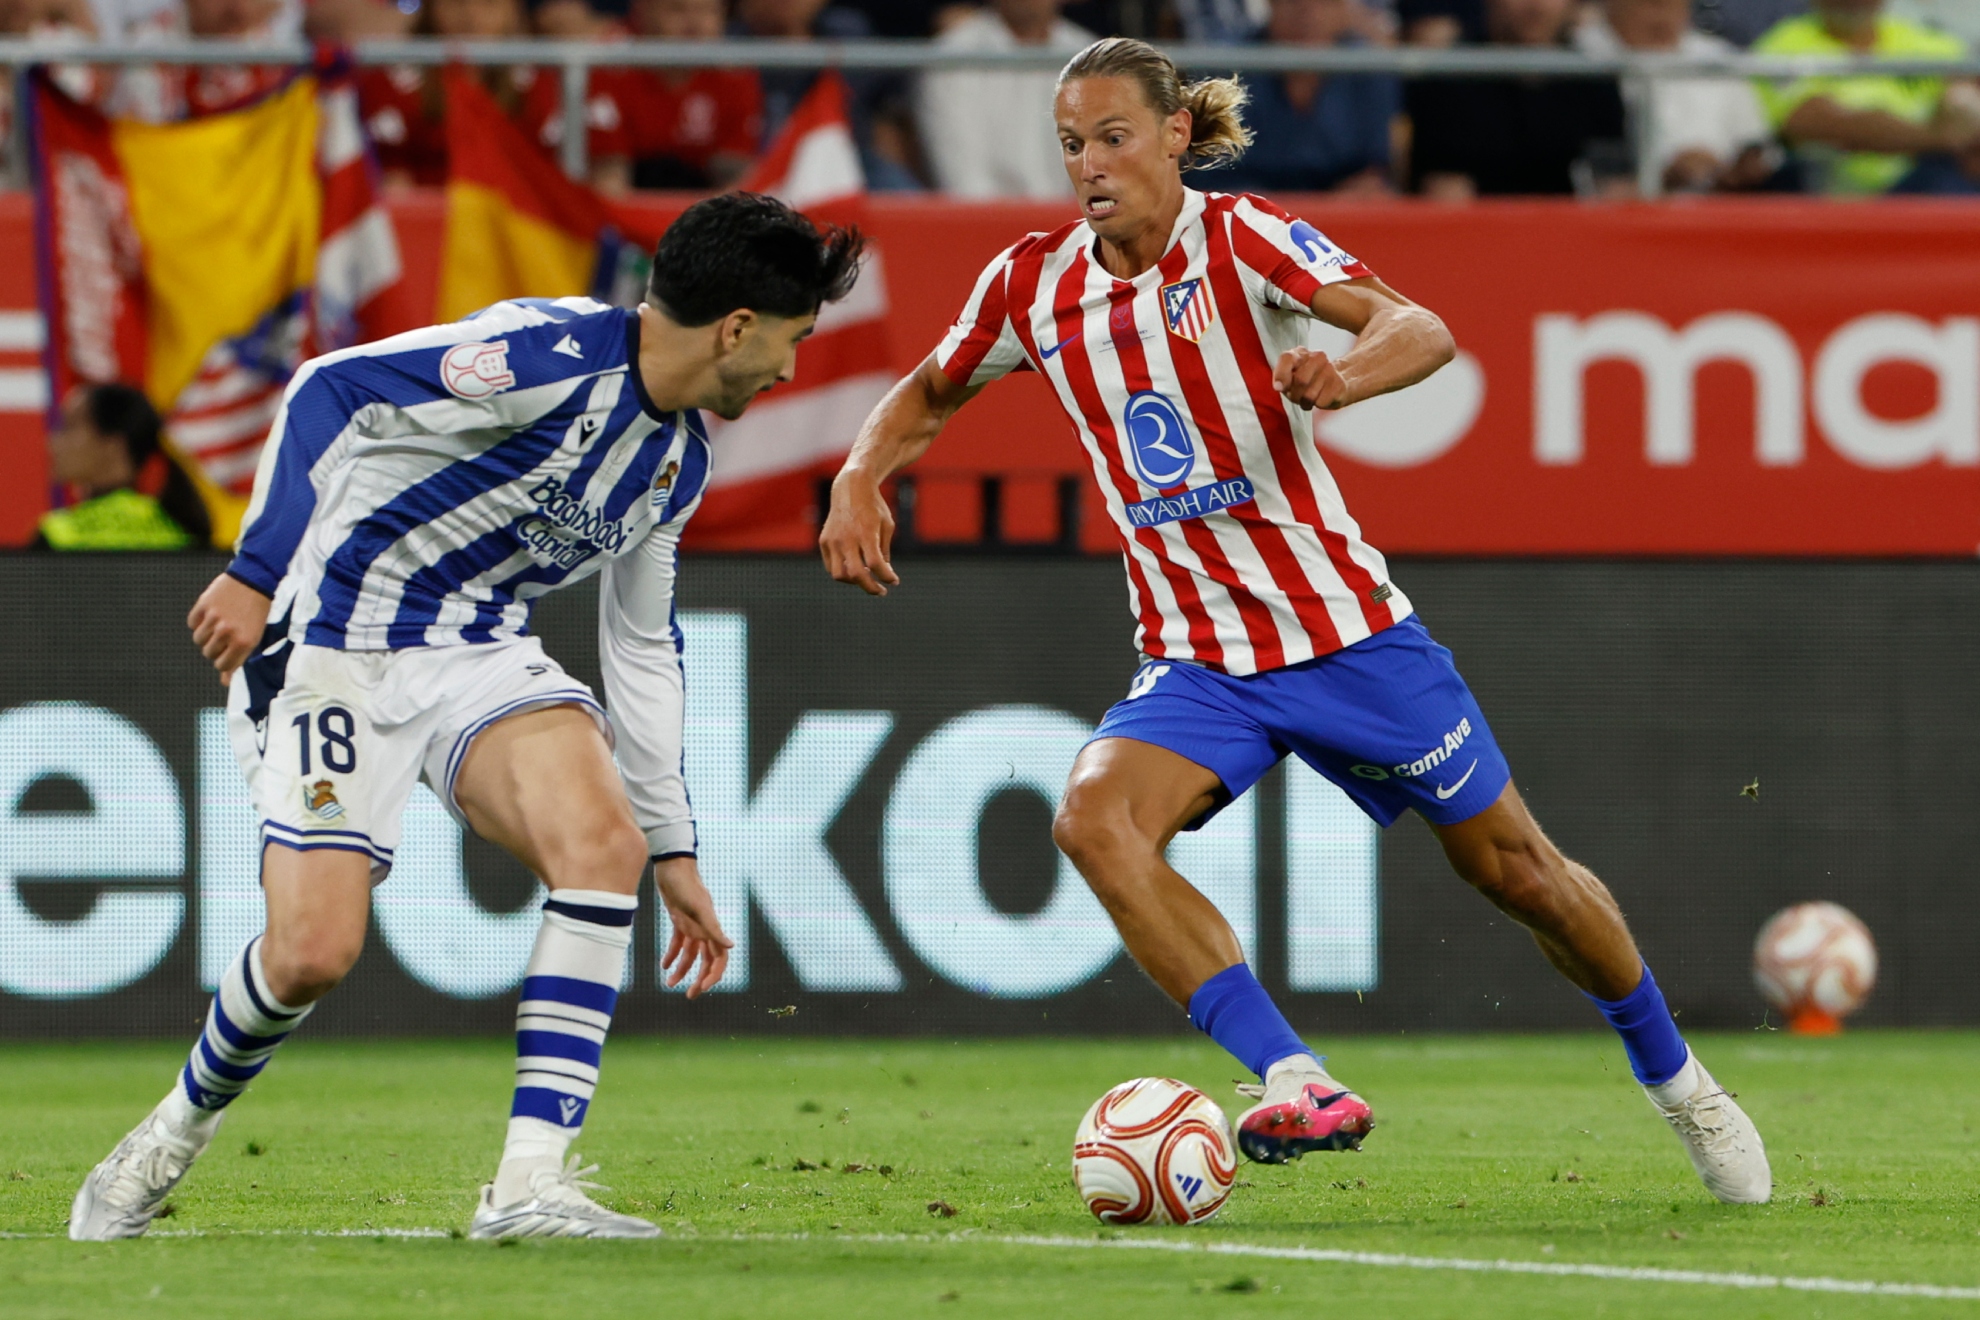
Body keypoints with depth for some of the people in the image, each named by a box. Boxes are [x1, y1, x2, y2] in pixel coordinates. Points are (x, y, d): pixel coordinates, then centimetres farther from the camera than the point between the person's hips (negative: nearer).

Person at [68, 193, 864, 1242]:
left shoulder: (678, 461, 10)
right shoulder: (550, 355, -19)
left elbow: (642, 647, 21)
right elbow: (327, 390, -20)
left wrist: (673, 849, 20)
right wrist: (257, 575, -23)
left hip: (477, 651, 7)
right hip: (333, 639, -7)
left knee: (607, 842, -20)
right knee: (313, 952, -15)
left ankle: (530, 1185, -21)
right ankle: (174, 1134, 18)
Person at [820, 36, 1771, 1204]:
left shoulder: (1239, 239, -11)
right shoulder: (1036, 285, -1)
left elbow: (1422, 330, -24)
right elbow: (928, 397, 17)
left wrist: (1347, 374, -47)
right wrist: (861, 479, -4)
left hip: (1342, 622, -2)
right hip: (1195, 660, 2)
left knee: (1514, 868, 7)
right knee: (1096, 819, -28)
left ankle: (1675, 1079, 33)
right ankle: (1297, 1085, -32)